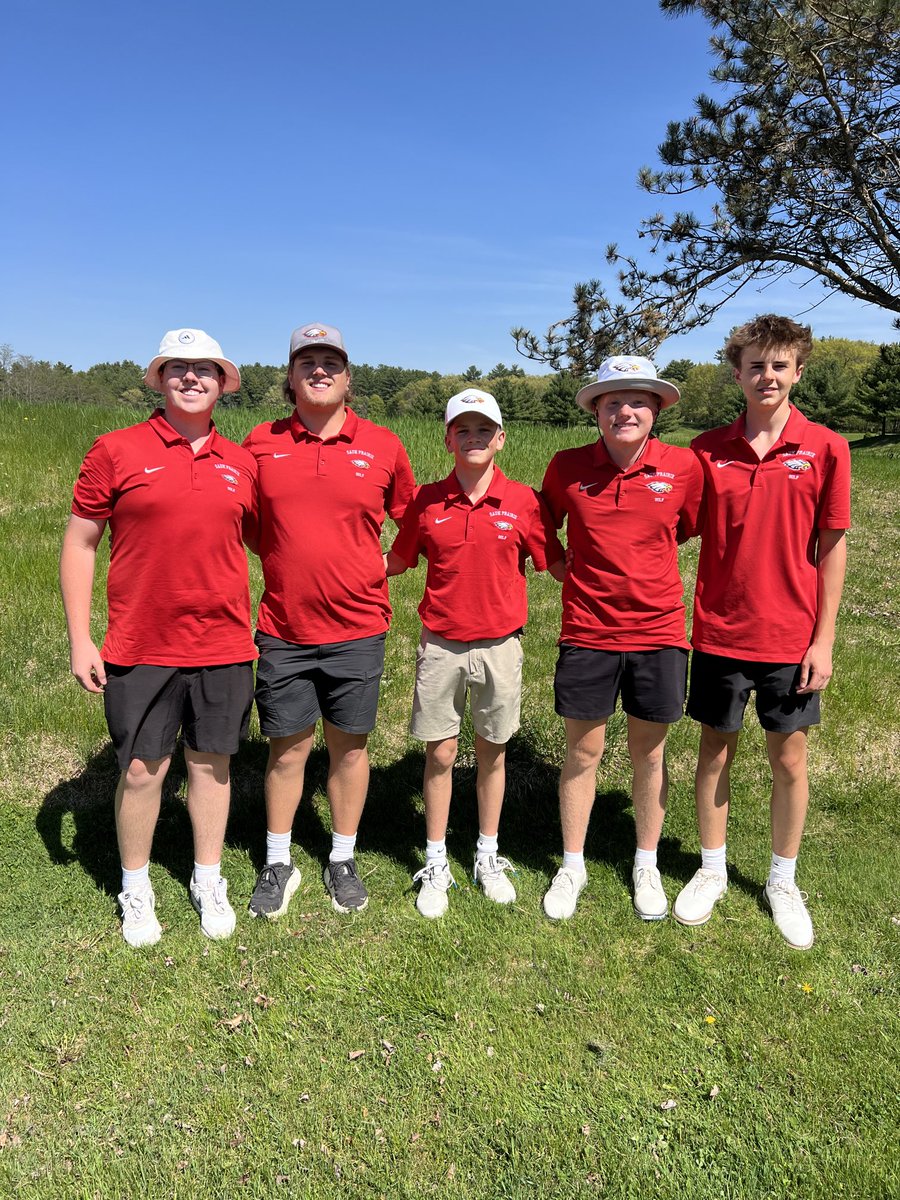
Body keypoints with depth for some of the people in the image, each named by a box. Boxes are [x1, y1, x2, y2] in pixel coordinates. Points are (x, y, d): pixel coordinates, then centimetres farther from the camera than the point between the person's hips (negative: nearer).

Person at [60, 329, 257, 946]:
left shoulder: (241, 463, 6)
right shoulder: (116, 451, -2)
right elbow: (79, 544, 0)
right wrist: (80, 640, -4)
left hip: (224, 646, 2)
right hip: (141, 650, -2)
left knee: (212, 763, 12)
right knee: (142, 770, 7)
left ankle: (209, 883, 31)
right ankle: (136, 891, 29)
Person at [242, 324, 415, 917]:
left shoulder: (383, 446, -1)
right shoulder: (260, 443, 1)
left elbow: (411, 515, 13)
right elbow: (247, 521, 15)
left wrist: (383, 566, 4)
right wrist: (283, 563, 5)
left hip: (357, 628, 0)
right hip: (283, 628, 1)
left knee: (350, 745, 11)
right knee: (288, 748, 10)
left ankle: (343, 860, 29)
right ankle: (278, 863, 28)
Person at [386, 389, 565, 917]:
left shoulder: (523, 500, -4)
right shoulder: (427, 501, -1)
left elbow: (559, 566, 1)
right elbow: (397, 562, 9)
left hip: (499, 646, 0)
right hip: (442, 646, 0)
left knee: (492, 753, 13)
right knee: (440, 755, 7)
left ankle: (489, 857, 32)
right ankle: (436, 865, 24)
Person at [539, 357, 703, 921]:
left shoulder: (684, 466, -5)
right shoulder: (567, 467, -5)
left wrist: (644, 571, 8)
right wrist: (587, 578, 6)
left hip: (658, 631, 1)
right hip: (587, 633, 0)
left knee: (649, 750, 13)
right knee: (583, 752, 9)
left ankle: (647, 866, 33)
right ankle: (572, 867, 28)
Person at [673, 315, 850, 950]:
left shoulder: (825, 448, -5)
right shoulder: (707, 449, -2)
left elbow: (832, 547, -2)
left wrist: (824, 639, -4)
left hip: (791, 636, 0)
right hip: (720, 631, 1)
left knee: (790, 758, 11)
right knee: (715, 749, 12)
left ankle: (783, 883, 32)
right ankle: (712, 871, 32)